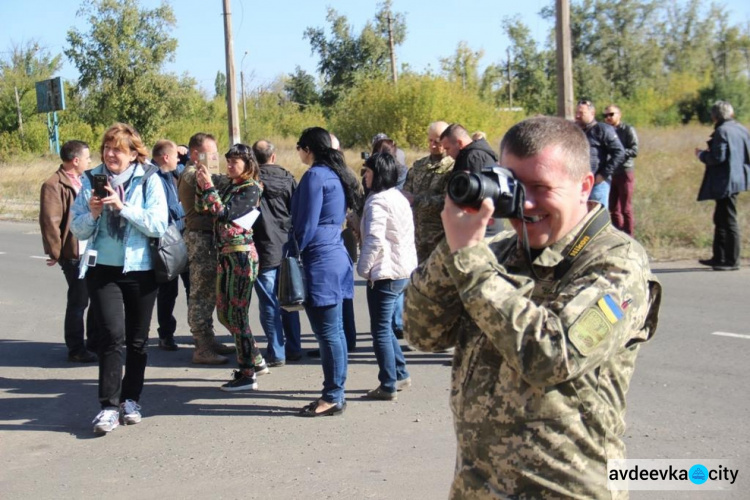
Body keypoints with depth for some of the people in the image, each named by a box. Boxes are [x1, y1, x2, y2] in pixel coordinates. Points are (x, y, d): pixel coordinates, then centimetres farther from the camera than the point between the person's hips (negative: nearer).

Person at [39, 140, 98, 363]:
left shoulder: (83, 181, 16)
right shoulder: (54, 185, -13)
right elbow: (49, 221, -17)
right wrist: (56, 252, -15)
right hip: (74, 254, -9)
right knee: (78, 302, -1)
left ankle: (95, 342, 29)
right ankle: (76, 349, 11)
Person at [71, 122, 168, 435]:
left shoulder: (148, 180, -4)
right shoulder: (92, 180, 3)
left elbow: (158, 225, -14)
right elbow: (78, 230, 4)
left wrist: (122, 206, -20)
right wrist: (92, 213, -15)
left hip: (140, 270, 0)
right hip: (102, 269, 0)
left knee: (137, 339, 10)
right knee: (112, 335, -11)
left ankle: (131, 399, 24)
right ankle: (109, 406, -7)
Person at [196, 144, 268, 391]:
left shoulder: (251, 189, -8)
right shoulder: (225, 184, 13)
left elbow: (225, 213, -17)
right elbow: (201, 207, 12)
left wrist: (209, 186, -17)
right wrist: (201, 184, -2)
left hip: (241, 255, -8)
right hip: (225, 254, 8)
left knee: (237, 314, -6)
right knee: (224, 313, 13)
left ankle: (247, 375, 2)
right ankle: (256, 361, 27)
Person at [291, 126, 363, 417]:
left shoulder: (315, 176, -13)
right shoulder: (336, 174, 14)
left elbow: (306, 223, -14)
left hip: (320, 262, -10)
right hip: (336, 257, 10)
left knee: (327, 332, -4)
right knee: (334, 330, 13)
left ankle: (333, 398, 3)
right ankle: (336, 392, 21)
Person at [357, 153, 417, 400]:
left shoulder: (378, 201, -16)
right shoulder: (399, 197, 14)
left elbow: (374, 240, -24)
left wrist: (364, 268, -12)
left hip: (385, 273, -10)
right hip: (404, 270, 10)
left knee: (381, 330, -2)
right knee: (385, 327, 20)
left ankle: (388, 386, 3)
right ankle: (400, 374, 26)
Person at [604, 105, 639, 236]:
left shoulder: (628, 130, -5)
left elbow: (634, 151, -13)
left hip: (625, 173, -5)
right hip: (610, 174, 5)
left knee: (626, 209, 0)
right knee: (613, 208, 10)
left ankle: (628, 237, 8)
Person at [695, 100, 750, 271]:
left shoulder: (721, 131, -15)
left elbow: (717, 157, -21)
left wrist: (701, 154, -2)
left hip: (726, 182, -9)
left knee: (729, 221, -4)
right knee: (720, 219, 17)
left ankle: (732, 261, 0)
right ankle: (719, 257, 24)